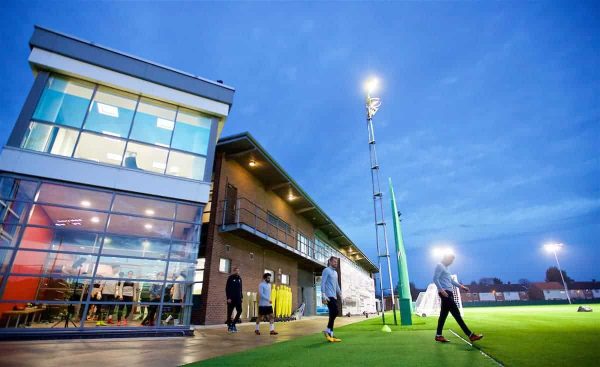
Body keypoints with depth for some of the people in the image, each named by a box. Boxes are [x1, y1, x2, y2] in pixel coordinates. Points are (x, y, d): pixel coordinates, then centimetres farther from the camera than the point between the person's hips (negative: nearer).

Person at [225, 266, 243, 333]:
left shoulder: (239, 278, 12)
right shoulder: (230, 278, -5)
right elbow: (227, 288, -10)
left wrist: (241, 297, 9)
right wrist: (228, 298, -16)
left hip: (238, 298, 5)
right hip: (231, 298, -5)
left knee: (239, 311, -1)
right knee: (230, 312, 2)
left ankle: (233, 324, 15)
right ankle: (229, 326, 15)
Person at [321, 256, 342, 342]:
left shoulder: (335, 272, 22)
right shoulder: (326, 270, -4)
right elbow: (323, 283, -12)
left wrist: (340, 295, 22)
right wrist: (324, 295, -20)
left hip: (334, 296, 8)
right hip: (329, 296, -8)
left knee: (333, 314, 5)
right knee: (335, 312, -16)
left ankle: (330, 334, 9)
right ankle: (328, 330, -2)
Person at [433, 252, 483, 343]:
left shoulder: (445, 268, 23)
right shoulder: (439, 266, -6)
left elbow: (451, 280, 27)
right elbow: (435, 279, -16)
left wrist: (461, 286, 15)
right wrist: (441, 290, -25)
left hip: (448, 293, 10)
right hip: (445, 293, -10)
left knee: (443, 314, 9)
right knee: (456, 314, -7)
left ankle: (438, 335, 12)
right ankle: (470, 335, -4)